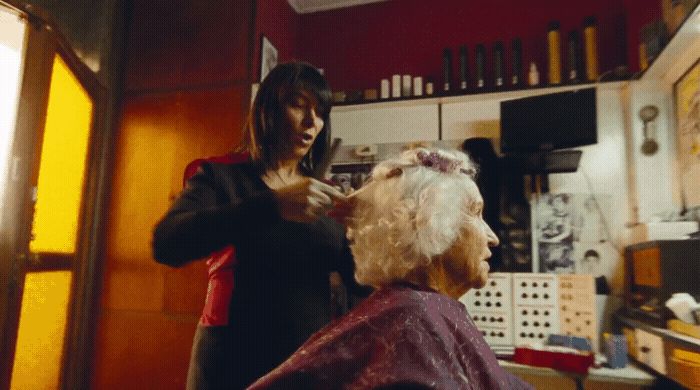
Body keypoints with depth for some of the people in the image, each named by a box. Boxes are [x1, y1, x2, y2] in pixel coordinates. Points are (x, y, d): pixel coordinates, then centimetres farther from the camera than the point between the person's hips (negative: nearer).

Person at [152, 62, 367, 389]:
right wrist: (273, 205, -33)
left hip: (313, 359, 4)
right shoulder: (220, 175, -4)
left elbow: (359, 281, 3)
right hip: (236, 360, -3)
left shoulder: (322, 194, 6)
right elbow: (167, 245, -22)